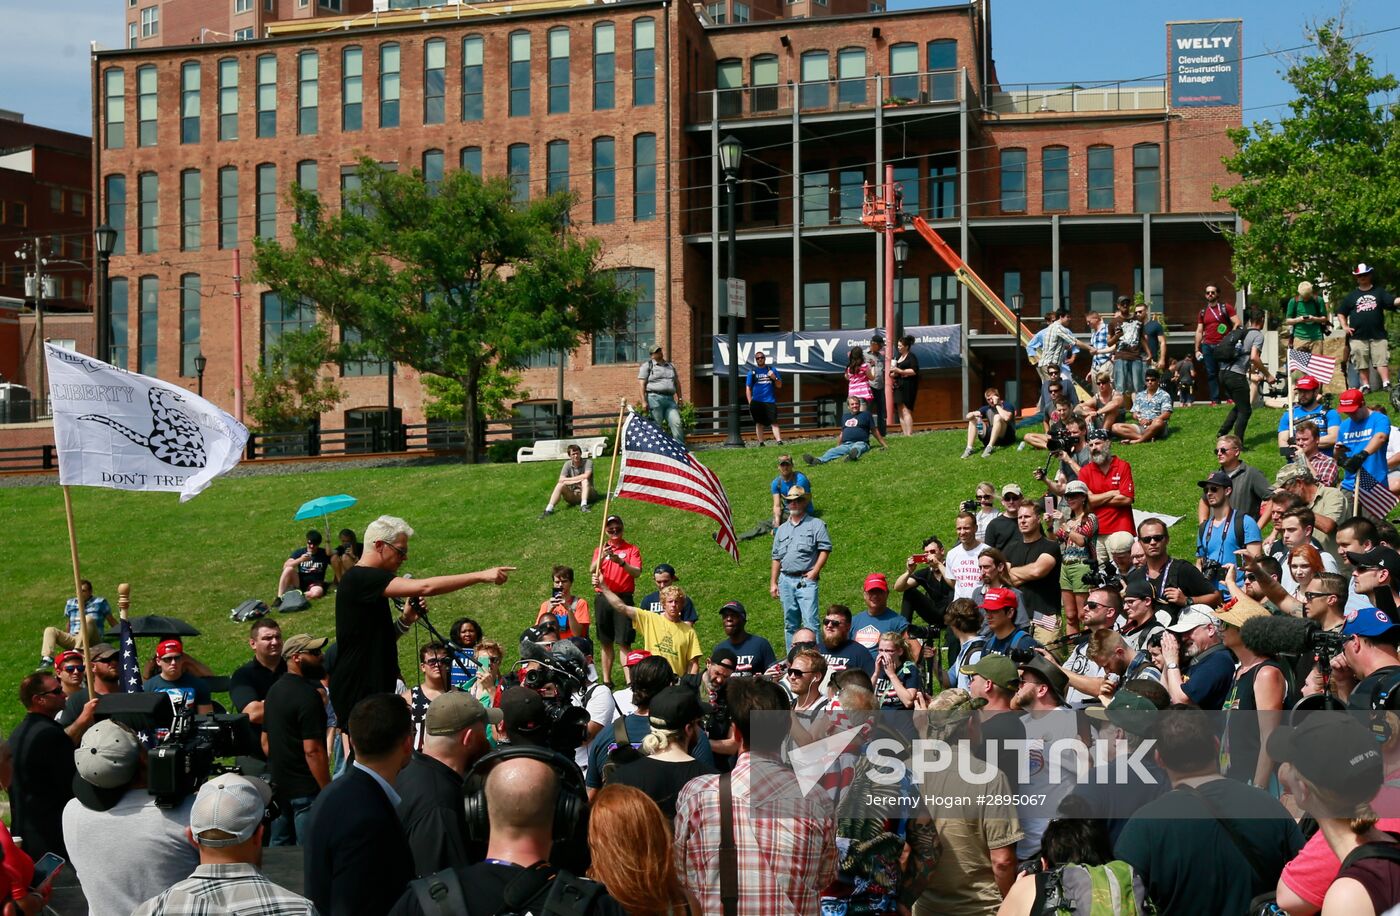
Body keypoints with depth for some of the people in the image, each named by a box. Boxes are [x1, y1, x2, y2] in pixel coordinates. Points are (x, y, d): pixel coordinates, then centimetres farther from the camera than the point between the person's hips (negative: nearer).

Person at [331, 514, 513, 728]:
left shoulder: (367, 581, 15)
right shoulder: (359, 580, -16)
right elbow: (425, 587, -27)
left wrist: (405, 621, 2)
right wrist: (481, 576, -24)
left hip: (373, 690, 10)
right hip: (357, 693, -10)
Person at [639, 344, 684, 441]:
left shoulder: (671, 366, 23)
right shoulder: (647, 366, 6)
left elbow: (677, 382, 25)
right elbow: (642, 385, -1)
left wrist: (679, 398, 15)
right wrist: (644, 401, -10)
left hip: (670, 399, 4)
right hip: (655, 398, -4)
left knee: (676, 423, -10)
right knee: (657, 426, -5)